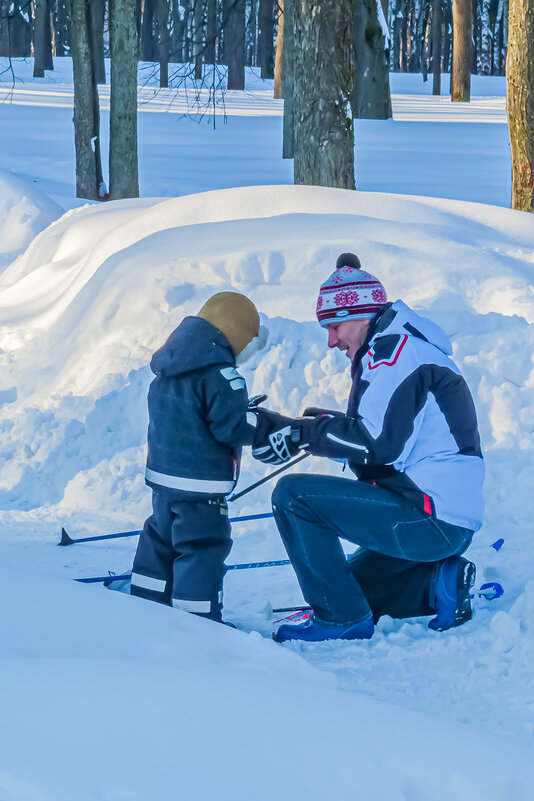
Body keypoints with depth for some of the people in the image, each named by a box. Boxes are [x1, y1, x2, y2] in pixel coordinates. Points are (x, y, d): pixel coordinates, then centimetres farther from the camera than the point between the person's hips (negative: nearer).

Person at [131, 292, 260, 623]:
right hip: (201, 486, -9)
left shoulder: (167, 373, 11)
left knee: (162, 540, 21)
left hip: (163, 473, 9)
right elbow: (232, 425, -22)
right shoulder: (219, 372, -18)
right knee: (203, 548, -4)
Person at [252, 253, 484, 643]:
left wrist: (304, 432, -13)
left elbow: (378, 443, -23)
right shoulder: (399, 348, 21)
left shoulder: (394, 347, -12)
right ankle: (437, 582, 9)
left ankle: (342, 618, -9)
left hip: (429, 517, -11)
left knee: (294, 494, -14)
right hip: (449, 522, 11)